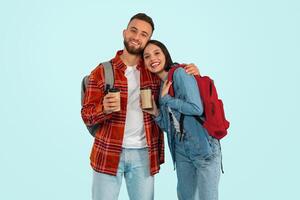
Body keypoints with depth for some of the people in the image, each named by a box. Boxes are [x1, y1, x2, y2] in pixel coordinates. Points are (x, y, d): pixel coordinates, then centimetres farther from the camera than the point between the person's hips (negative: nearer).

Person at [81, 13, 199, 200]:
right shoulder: (102, 72, -1)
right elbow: (87, 115, -3)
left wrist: (190, 71, -5)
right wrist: (105, 109, -25)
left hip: (143, 154, 2)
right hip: (108, 153, -1)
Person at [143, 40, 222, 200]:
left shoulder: (180, 73, -10)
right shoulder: (161, 86, 11)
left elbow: (196, 108, -22)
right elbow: (168, 126, 12)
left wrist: (166, 99, -12)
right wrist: (155, 113, -5)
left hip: (204, 147, -7)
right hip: (181, 150, 7)